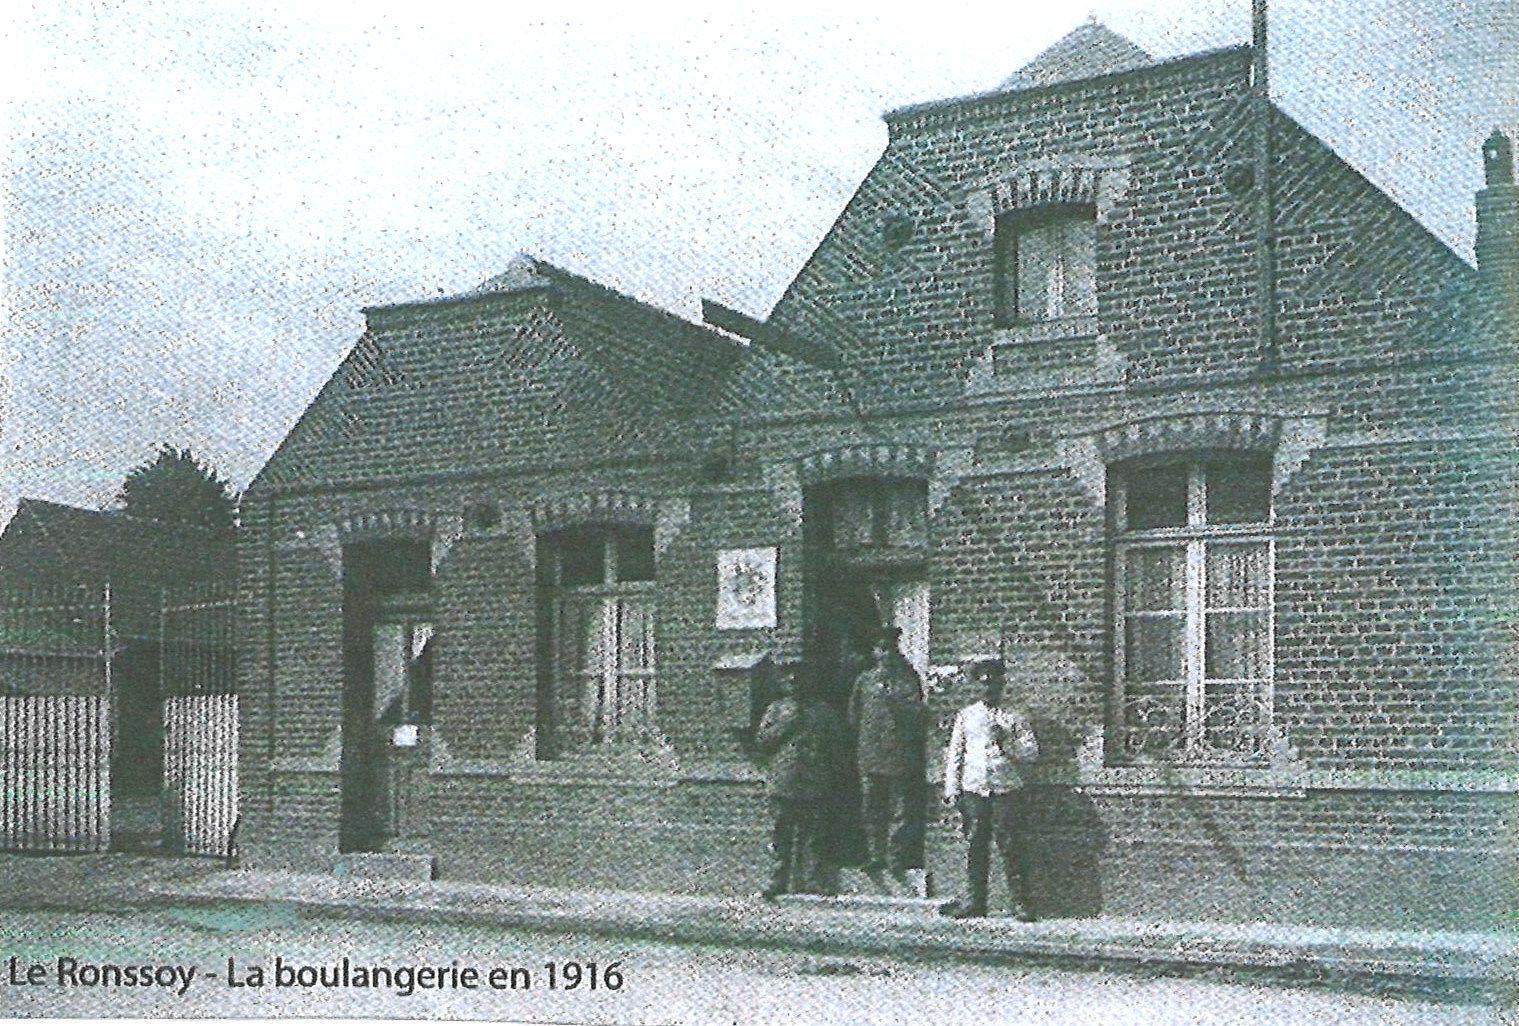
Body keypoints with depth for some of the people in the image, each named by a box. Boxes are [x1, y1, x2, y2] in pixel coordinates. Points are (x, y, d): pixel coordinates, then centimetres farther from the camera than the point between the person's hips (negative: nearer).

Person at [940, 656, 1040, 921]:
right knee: (975, 847, 2)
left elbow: (1032, 752, 1)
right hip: (973, 790, 2)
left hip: (1007, 789, -2)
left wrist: (1006, 743, -14)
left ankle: (1021, 903, 2)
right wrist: (952, 788, 7)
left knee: (1011, 847, -4)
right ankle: (973, 902, 10)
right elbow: (954, 753, 13)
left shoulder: (1016, 716, 7)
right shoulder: (966, 715, 12)